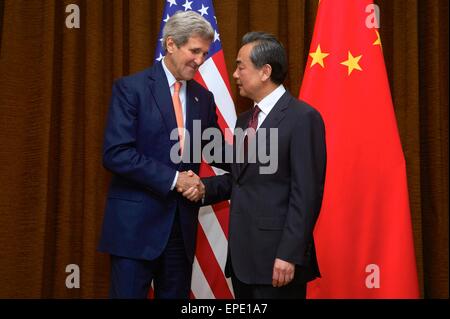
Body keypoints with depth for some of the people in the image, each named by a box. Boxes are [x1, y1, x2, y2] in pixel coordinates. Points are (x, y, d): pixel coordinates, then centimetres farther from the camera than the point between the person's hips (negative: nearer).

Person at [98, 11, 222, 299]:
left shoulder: (204, 97, 10)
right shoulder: (131, 88, -8)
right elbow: (116, 153, -16)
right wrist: (173, 178, -16)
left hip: (182, 224, 5)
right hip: (136, 223, -5)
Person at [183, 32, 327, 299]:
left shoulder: (303, 118, -11)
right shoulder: (244, 121, 16)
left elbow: (306, 193, -16)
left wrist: (289, 255, -19)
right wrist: (205, 188, 1)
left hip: (276, 256, -8)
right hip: (242, 255, 8)